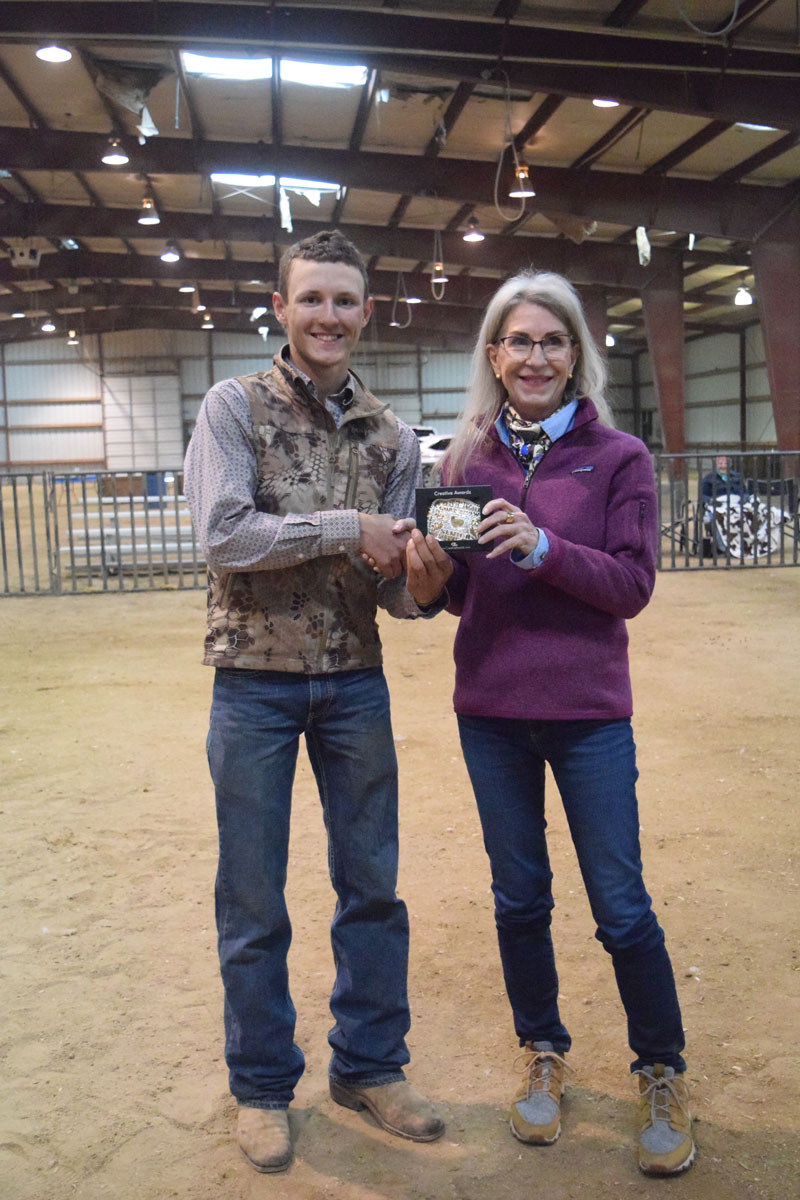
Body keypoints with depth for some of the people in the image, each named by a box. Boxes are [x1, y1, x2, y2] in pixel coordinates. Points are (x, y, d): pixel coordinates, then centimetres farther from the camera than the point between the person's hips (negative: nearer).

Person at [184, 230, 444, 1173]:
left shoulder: (390, 436, 6)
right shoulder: (234, 406, -4)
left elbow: (399, 580, 5)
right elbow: (222, 534, -16)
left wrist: (416, 578, -18)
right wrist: (345, 530, -16)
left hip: (354, 683, 4)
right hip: (255, 681, -3)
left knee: (371, 884, 12)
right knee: (253, 900, 7)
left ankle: (369, 1066, 31)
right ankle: (261, 1085, 27)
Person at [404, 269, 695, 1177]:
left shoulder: (618, 458, -4)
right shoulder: (467, 457, 3)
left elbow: (633, 585, -9)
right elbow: (459, 589, 8)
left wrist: (543, 547, -24)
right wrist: (429, 580, -15)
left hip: (587, 711, -2)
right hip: (490, 710, 3)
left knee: (621, 906, 4)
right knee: (519, 897, 14)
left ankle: (662, 1076, 27)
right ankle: (542, 1056, 36)